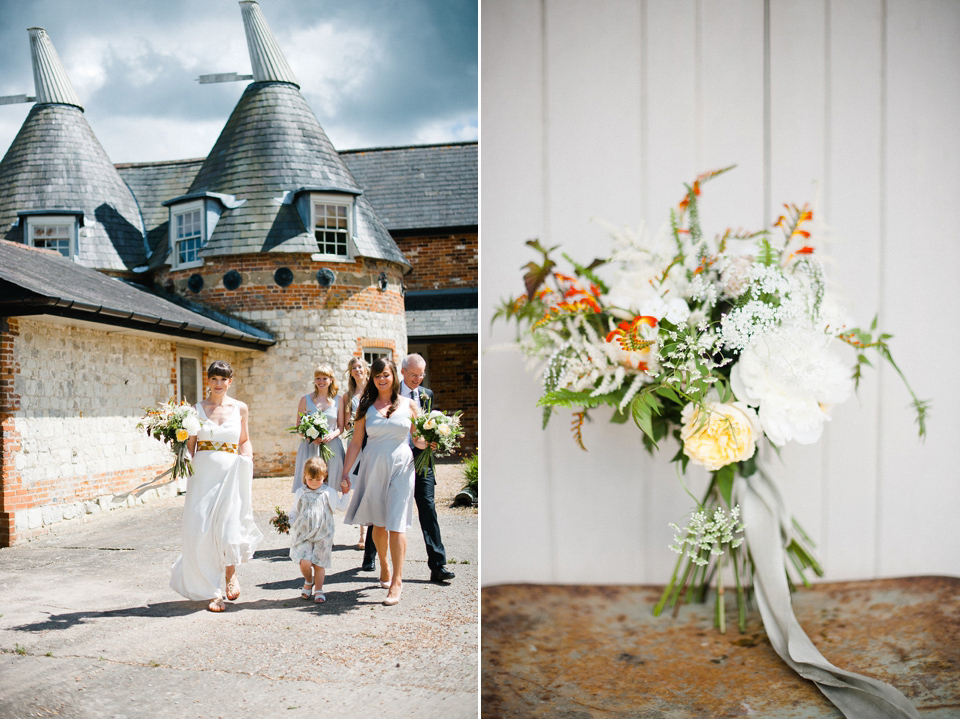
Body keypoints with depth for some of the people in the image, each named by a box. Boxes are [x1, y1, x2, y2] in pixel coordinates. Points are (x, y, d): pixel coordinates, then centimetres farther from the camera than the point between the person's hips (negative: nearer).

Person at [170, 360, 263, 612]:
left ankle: (230, 573, 21)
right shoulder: (197, 409, 5)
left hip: (231, 474, 0)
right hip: (203, 474, 0)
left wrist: (247, 460, 2)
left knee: (229, 528, -10)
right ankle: (212, 591, 11)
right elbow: (190, 445, 9)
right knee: (202, 531, -4)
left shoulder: (240, 408, 8)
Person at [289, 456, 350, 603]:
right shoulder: (300, 493, 7)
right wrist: (289, 522, 0)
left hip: (323, 535, 0)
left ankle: (318, 590, 19)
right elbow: (294, 511, 16)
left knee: (319, 564, 1)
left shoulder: (329, 492, 4)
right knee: (304, 562, -13)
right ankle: (308, 581, 18)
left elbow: (341, 507, 13)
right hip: (303, 534, 0)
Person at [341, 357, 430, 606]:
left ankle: (397, 581, -3)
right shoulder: (366, 407, 7)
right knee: (378, 523, 10)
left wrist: (432, 442, -14)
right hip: (373, 467, 2)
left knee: (396, 525, -7)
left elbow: (419, 440, 8)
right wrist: (345, 473, 4)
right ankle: (384, 567, 32)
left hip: (401, 467, -2)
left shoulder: (408, 405, 5)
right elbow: (355, 443, 7)